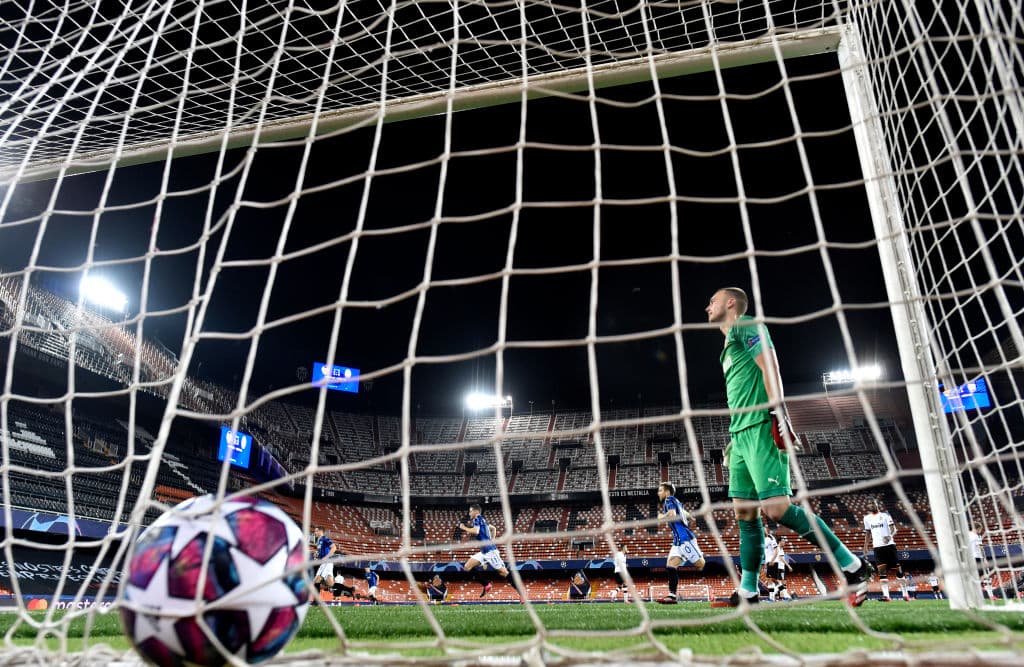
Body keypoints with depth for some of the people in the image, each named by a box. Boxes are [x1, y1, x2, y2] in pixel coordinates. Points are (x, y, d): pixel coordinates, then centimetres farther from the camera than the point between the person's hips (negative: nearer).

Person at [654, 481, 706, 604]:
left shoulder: (669, 500, -5)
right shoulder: (676, 502, 22)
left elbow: (672, 515, -21)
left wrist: (661, 517, -4)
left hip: (684, 539, -10)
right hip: (678, 540, 10)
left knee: (702, 565, -7)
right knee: (670, 565, -1)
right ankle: (672, 595, -7)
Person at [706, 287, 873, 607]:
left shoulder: (745, 325, 0)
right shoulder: (730, 343, 27)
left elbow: (769, 366, -13)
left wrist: (778, 412, -24)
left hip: (760, 429, -10)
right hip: (741, 434, 10)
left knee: (777, 508, -15)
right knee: (744, 512, 6)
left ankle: (853, 567, -3)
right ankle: (747, 592, 10)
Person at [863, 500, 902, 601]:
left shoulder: (885, 515, -1)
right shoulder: (867, 518, 12)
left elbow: (893, 528, -11)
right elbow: (868, 533, 21)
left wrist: (890, 535, -31)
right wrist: (865, 546, 17)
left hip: (889, 545, -3)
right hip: (877, 547, 3)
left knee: (897, 569, 4)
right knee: (882, 570, -8)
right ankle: (886, 595, -11)